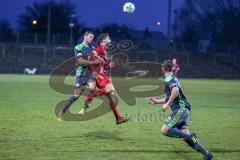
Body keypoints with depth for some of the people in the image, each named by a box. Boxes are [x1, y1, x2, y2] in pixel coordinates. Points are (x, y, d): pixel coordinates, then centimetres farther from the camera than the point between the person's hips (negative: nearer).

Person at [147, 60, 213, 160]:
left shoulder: (169, 79, -7)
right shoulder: (172, 79, 24)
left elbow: (176, 90, -29)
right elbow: (169, 98, 35)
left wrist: (167, 104, -25)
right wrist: (156, 101, 35)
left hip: (180, 109, -9)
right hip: (183, 109, 9)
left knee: (164, 130, -14)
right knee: (185, 135, 4)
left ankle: (190, 137, -18)